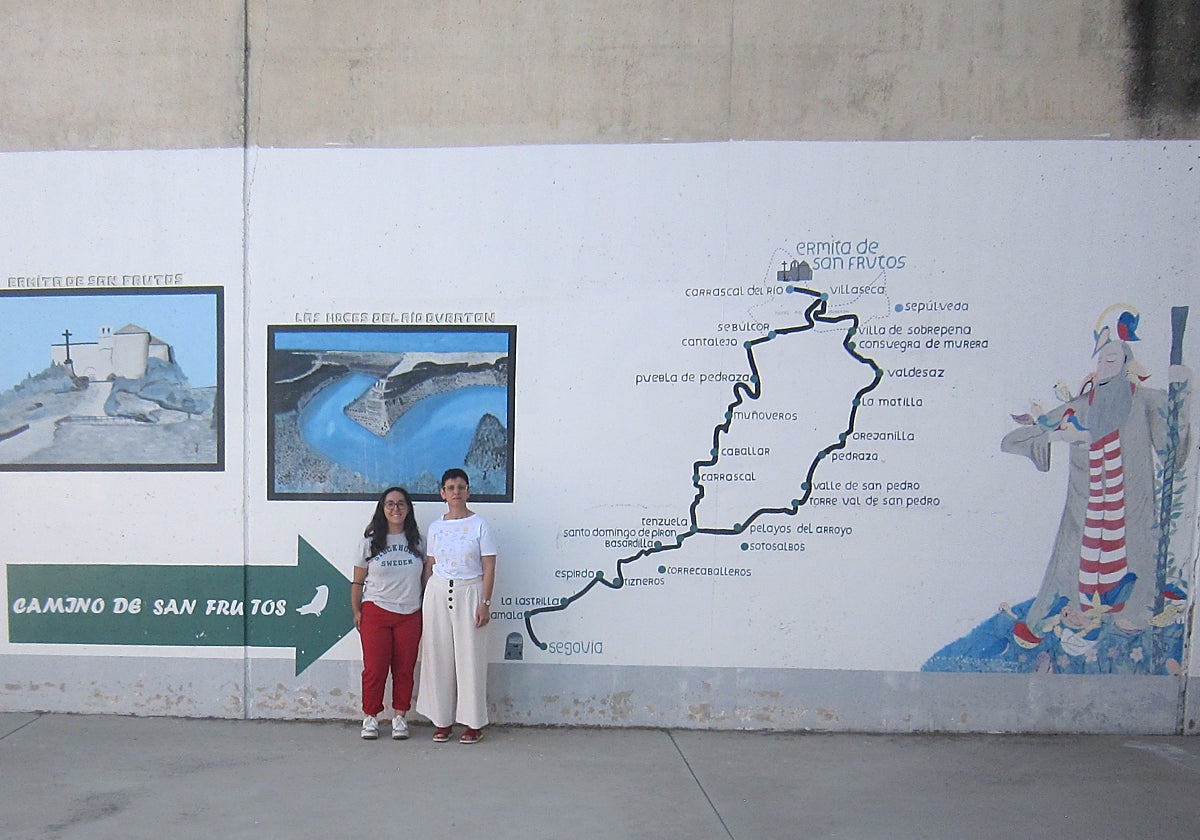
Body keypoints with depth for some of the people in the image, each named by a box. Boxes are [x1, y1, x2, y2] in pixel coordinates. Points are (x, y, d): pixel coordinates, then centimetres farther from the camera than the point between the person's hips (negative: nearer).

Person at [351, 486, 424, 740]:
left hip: (410, 615, 2)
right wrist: (356, 611, 3)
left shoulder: (417, 541, 6)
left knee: (404, 669, 4)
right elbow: (357, 581, 6)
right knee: (375, 668, 0)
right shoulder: (370, 541, 2)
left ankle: (399, 717, 17)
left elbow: (426, 576, 11)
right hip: (376, 612, -1)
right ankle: (370, 717, 16)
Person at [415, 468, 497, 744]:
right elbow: (429, 565, 12)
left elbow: (489, 566, -5)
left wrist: (485, 602, -10)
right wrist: (425, 601, 8)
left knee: (470, 656, 0)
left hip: (468, 592, -3)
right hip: (438, 592, 4)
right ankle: (442, 720, 18)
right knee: (438, 656, 6)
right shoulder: (435, 527, 8)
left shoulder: (479, 524, -3)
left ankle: (474, 723, 10)